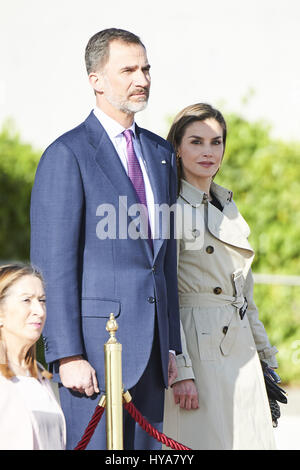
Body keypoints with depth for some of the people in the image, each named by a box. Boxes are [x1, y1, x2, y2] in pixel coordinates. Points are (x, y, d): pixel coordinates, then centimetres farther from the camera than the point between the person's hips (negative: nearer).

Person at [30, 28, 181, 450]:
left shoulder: (161, 154, 16)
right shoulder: (67, 155, -7)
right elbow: (53, 266, -10)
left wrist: (171, 344, 14)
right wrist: (68, 356, -16)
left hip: (150, 348, 7)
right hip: (95, 343, -7)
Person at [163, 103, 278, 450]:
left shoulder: (229, 209, 16)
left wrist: (266, 358, 17)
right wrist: (180, 370, -18)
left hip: (239, 352, 7)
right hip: (194, 348, -7)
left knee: (248, 439, 4)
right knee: (203, 441, -8)